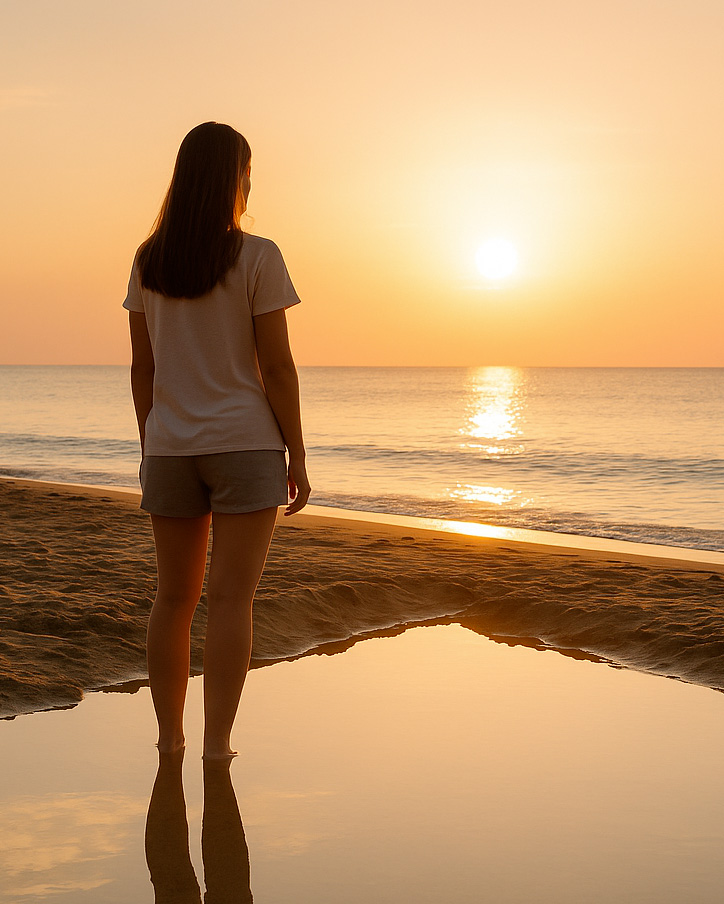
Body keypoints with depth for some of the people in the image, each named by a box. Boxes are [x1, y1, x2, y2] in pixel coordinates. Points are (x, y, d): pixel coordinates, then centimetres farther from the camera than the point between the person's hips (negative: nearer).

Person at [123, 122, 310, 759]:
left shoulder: (149, 261, 6)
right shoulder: (257, 257, -8)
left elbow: (142, 368, 8)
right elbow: (276, 365, -9)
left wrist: (151, 449, 16)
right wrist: (297, 459, -3)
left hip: (170, 447, 5)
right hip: (246, 444, -4)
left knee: (175, 598, 13)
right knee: (232, 599, -2)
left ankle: (169, 741, 20)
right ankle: (217, 750, -1)